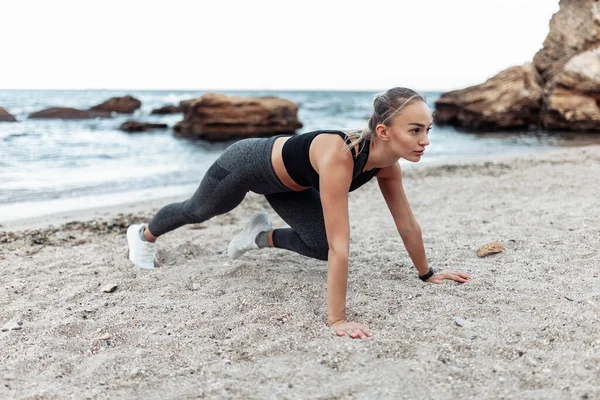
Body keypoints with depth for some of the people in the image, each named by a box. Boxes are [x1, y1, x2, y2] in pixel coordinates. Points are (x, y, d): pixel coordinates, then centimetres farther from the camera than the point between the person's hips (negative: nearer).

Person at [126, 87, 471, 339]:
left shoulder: (387, 163, -22)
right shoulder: (339, 156, -45)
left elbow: (407, 224, -9)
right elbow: (341, 245, -45)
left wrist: (427, 273, 0)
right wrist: (336, 320, -44)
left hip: (287, 184, 6)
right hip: (247, 163, -6)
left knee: (322, 247, -3)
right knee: (198, 210, 22)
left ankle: (262, 235, 25)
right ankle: (144, 234, 54)